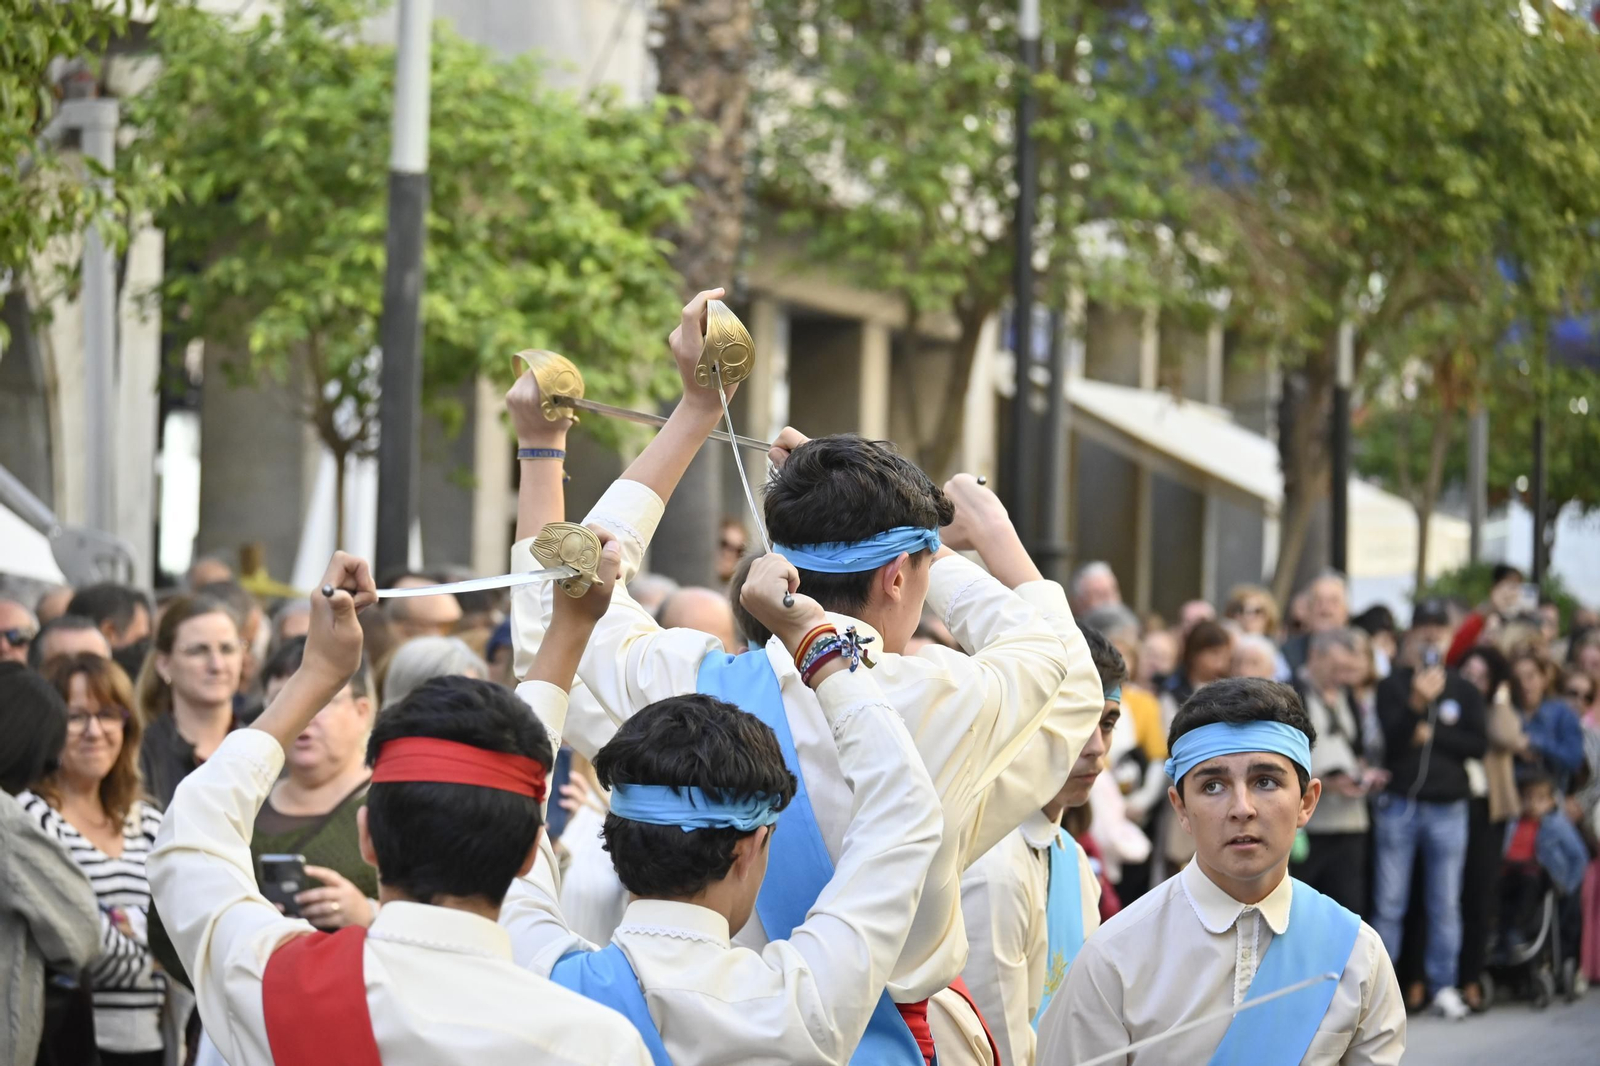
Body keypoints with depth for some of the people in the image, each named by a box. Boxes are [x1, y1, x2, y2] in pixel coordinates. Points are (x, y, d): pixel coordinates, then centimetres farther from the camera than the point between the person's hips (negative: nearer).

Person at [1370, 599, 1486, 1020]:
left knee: (1446, 904, 5)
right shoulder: (1393, 686, 2)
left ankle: (1444, 986, 11)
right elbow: (1389, 739, -10)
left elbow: (1480, 744, -1)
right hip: (1398, 804, -2)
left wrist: (1433, 734, -7)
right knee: (1389, 903, 0)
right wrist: (1417, 703, -23)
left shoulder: (1464, 691, 8)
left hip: (1448, 808, 2)